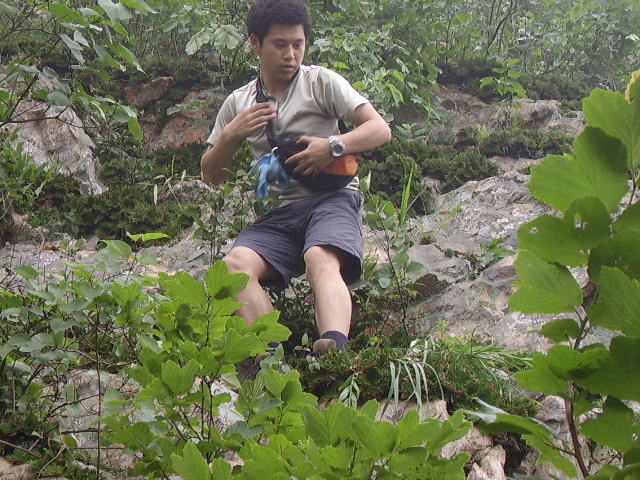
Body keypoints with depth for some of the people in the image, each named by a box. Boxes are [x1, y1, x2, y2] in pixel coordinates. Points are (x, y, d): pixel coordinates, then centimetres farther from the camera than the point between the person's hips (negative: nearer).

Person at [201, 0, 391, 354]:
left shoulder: (321, 82, 9)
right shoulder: (238, 103, 18)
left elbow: (380, 130, 1)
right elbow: (211, 176, 21)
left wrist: (333, 146, -17)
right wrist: (230, 135, 1)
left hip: (330, 198, -3)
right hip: (276, 212, 4)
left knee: (321, 259, -37)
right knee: (235, 265, -28)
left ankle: (334, 350, -62)